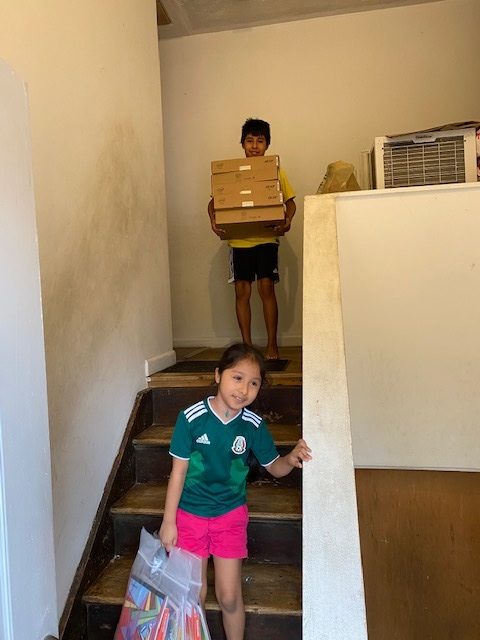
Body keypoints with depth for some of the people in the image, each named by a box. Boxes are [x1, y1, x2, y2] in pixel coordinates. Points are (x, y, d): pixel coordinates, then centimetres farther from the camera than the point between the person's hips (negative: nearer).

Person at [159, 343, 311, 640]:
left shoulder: (254, 425, -13)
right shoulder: (192, 417, -19)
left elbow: (274, 468, 0)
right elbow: (178, 472, -11)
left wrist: (291, 459, -22)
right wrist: (168, 522, -7)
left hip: (231, 515, 1)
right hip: (190, 514, 0)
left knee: (229, 596, 6)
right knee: (194, 593, 13)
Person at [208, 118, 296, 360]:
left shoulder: (276, 171, 7)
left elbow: (290, 201, 8)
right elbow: (214, 201, 9)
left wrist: (287, 220, -13)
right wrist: (213, 220, -11)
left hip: (266, 239, -1)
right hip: (239, 240, 2)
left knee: (266, 288, -9)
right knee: (242, 291, 0)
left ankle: (272, 345, 0)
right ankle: (247, 345, 9)